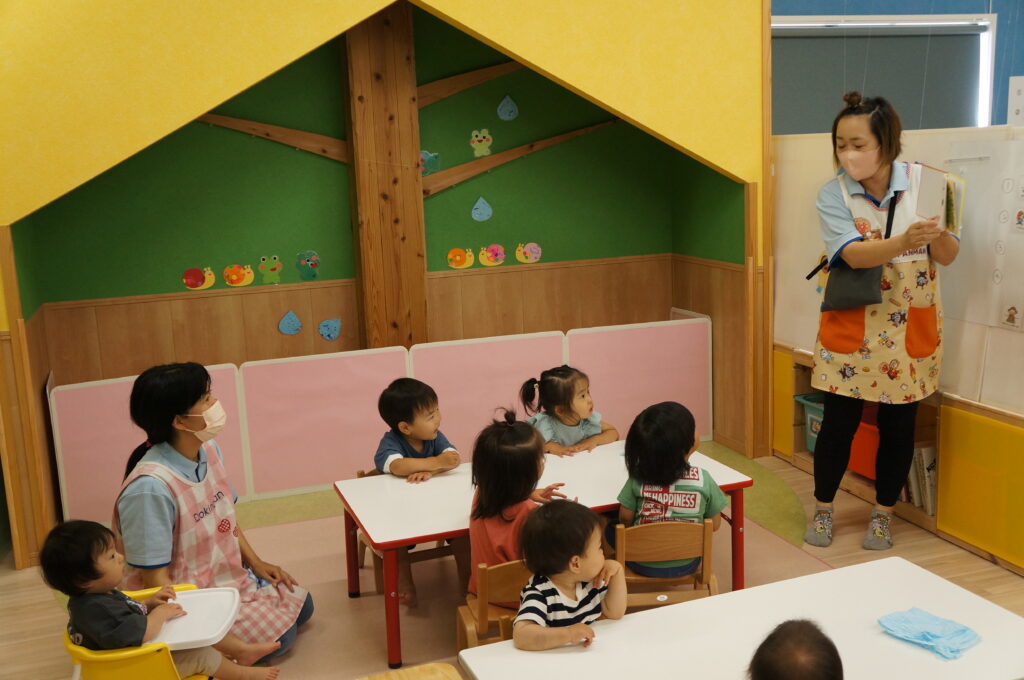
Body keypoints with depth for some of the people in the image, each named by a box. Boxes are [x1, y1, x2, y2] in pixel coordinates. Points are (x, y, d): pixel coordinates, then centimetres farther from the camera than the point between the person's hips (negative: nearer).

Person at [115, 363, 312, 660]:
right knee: (276, 638, -11)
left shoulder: (208, 449, -7)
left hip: (231, 574, 8)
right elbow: (155, 579, -25)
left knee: (301, 607, 12)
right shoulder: (150, 488, -32)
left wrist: (256, 562, 4)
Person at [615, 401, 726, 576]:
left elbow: (625, 518, -7)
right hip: (686, 564, 1)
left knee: (611, 528, 25)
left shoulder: (637, 479, -18)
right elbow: (714, 524, -7)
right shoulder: (703, 480, -19)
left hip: (642, 564, -1)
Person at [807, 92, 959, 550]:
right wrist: (905, 241, -43)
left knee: (898, 427, 9)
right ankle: (823, 510, 24)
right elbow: (854, 254, -25)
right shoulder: (833, 195, -11)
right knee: (838, 423, 3)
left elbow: (948, 256, -8)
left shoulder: (923, 183, -8)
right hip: (851, 327, -1)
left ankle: (883, 514, 28)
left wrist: (940, 236, -32)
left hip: (910, 329, 1)